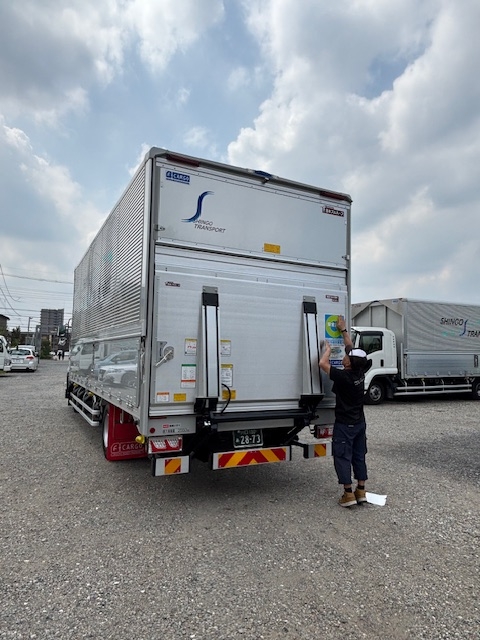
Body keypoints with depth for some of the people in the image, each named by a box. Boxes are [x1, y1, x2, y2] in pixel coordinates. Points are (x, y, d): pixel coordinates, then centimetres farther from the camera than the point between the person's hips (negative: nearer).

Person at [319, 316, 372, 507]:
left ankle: (348, 494, 3)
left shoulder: (343, 377, -25)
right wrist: (343, 330, 14)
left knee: (343, 457, 1)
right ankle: (361, 491, 21)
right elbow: (351, 348, 7)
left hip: (345, 425, -7)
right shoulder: (360, 372, -4)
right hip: (359, 423, 7)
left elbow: (322, 364, -26)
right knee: (359, 456, 14)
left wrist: (328, 349, -9)